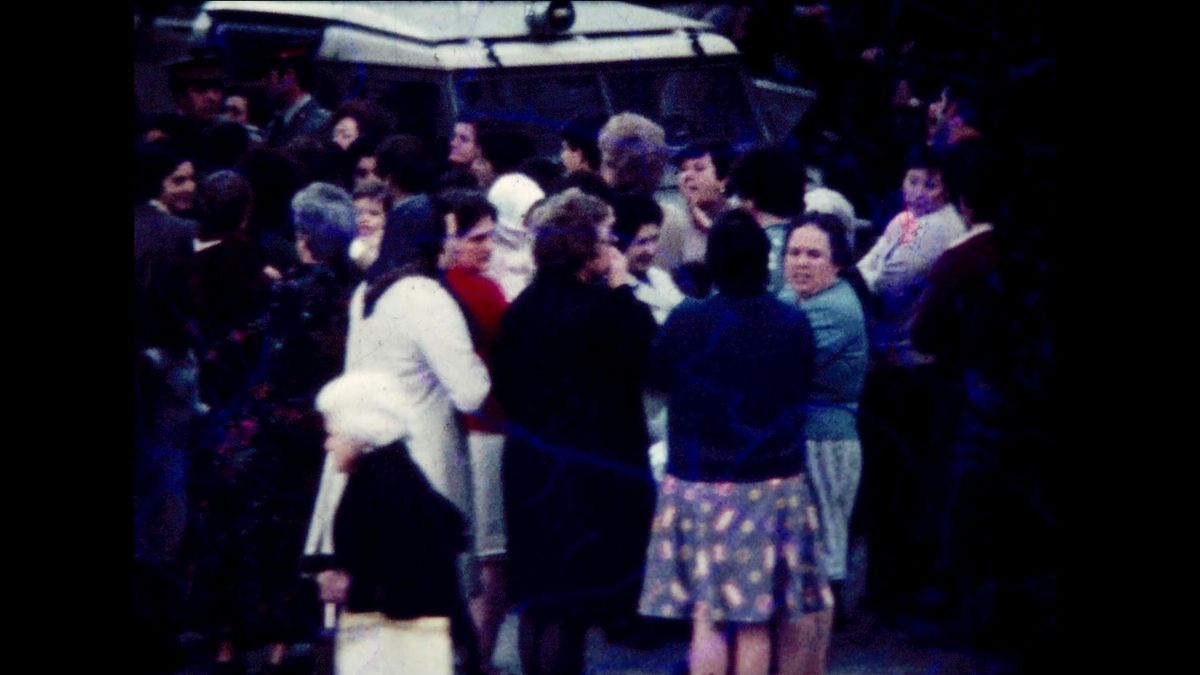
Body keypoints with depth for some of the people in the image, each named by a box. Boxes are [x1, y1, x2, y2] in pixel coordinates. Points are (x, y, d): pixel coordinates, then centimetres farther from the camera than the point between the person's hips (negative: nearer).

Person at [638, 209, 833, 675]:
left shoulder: (685, 322, -10)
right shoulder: (794, 325, -5)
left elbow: (654, 380, 6)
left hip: (698, 484, -1)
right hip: (776, 487, 1)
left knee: (706, 618, 3)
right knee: (756, 622, 5)